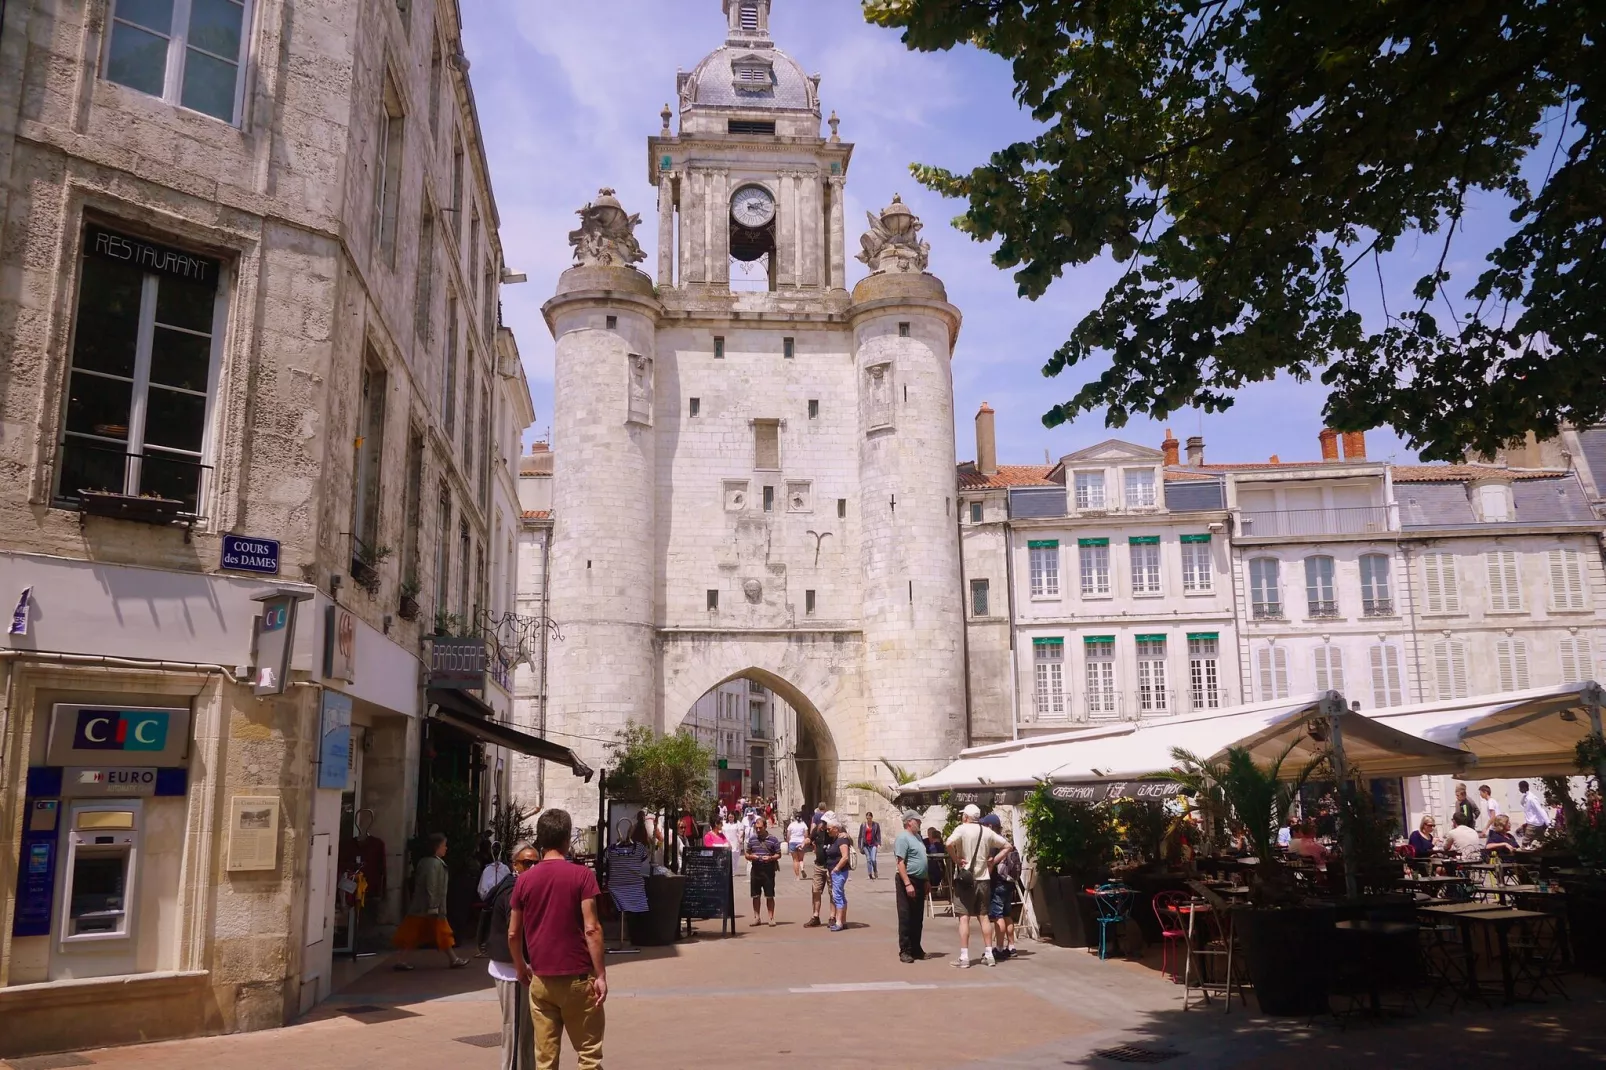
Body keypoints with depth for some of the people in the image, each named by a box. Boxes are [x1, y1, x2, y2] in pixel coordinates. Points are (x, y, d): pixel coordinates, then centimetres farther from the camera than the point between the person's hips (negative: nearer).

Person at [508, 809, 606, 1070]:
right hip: (577, 977, -3)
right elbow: (591, 929, -13)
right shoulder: (581, 875, -8)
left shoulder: (525, 879, 2)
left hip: (541, 979, 3)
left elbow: (513, 933, 7)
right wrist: (601, 975, -8)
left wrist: (521, 968, 22)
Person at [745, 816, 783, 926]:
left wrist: (770, 858, -17)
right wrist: (750, 856, -9)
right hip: (755, 870, 3)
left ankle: (771, 918, 9)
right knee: (755, 896, 9)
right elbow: (746, 854, 14)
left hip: (768, 870, -3)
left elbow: (778, 855, 2)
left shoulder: (773, 840, -1)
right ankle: (756, 917, 19)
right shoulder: (751, 839, 9)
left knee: (769, 896, 1)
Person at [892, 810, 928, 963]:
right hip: (908, 881, -9)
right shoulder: (903, 838, -13)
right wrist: (907, 884, -25)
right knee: (906, 918, -3)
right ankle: (905, 951, 2)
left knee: (918, 918, 14)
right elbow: (900, 863, -20)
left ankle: (916, 949, 22)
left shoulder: (917, 836, 15)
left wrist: (925, 881, 21)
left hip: (919, 882, 9)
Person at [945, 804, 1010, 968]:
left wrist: (956, 860, -14)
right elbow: (1007, 846, 14)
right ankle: (988, 955, 14)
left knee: (964, 918, -3)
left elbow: (949, 844, -28)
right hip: (983, 879, 5)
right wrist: (992, 862, 9)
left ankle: (964, 957, -4)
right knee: (983, 916, 13)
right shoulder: (987, 832, 6)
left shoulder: (962, 829, -10)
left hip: (964, 879, -5)